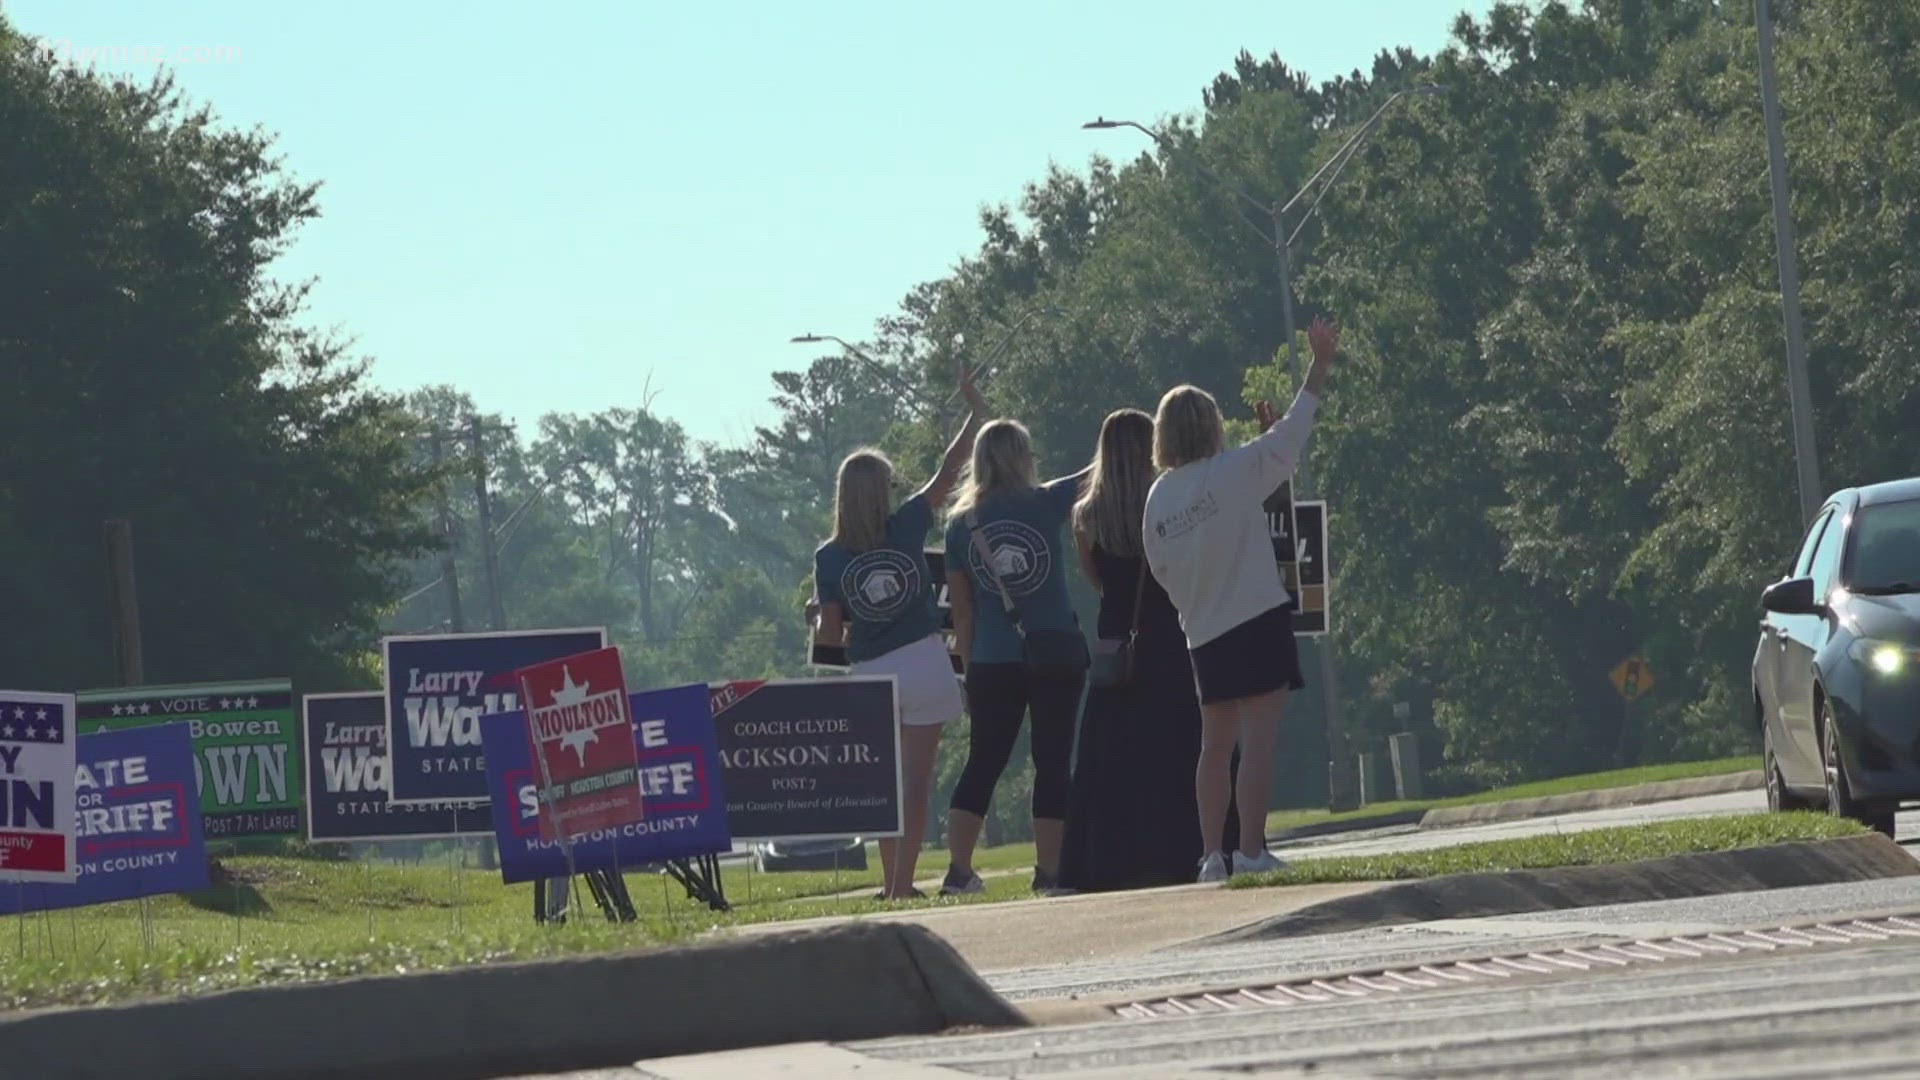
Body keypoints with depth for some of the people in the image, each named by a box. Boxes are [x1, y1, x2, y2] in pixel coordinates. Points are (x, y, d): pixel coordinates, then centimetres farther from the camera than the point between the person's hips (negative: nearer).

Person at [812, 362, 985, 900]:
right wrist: (975, 409, 12)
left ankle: (891, 881, 17)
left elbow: (828, 633, -5)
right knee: (916, 778, -2)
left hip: (870, 674, 2)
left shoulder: (829, 558, -2)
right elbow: (949, 471, 3)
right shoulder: (906, 527, -4)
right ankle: (902, 882, -9)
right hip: (922, 664, -2)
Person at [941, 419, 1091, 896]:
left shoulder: (960, 524, 4)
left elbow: (961, 608, 8)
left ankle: (958, 871, 2)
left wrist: (969, 668, 14)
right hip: (1055, 655, -3)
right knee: (1053, 762, 3)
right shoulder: (1045, 503, -5)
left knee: (982, 763, 9)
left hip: (992, 662, 3)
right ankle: (1049, 872, 1)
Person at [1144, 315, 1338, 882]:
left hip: (1204, 636, 5)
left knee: (1216, 744, 12)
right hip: (1258, 622, -5)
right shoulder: (1233, 471, -8)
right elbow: (1294, 430, 0)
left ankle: (1213, 856, 9)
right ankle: (1251, 852, -13)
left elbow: (1163, 572, 11)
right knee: (1259, 736, -7)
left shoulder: (1158, 498, 5)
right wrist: (1321, 363, 8)